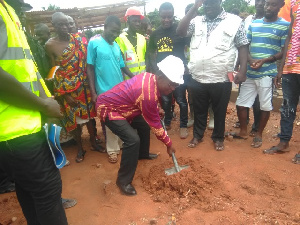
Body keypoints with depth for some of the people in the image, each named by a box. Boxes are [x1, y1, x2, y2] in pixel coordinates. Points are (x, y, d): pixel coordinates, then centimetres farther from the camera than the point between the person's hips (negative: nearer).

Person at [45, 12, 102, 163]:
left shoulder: (78, 40, 1)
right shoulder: (50, 45, -6)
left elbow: (86, 63, 2)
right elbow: (54, 71, -6)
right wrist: (64, 94, -11)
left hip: (84, 85, 2)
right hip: (66, 89, -2)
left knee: (89, 114, 11)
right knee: (73, 118, 9)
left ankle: (93, 142, 31)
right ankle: (80, 148, 27)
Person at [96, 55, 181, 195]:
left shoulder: (150, 77, -6)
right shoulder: (148, 94, -33)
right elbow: (155, 124, -21)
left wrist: (157, 110, 12)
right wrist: (169, 144, -8)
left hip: (118, 104, 10)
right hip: (107, 108, -10)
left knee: (143, 124, 18)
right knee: (133, 140, -22)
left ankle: (142, 154, 43)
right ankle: (123, 181, -5)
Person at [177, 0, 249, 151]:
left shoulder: (235, 21, 2)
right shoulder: (196, 21, 10)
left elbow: (243, 47, 1)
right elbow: (180, 31, -5)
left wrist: (242, 71, -9)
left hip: (221, 78, -2)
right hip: (198, 77, 2)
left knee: (219, 110, 12)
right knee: (199, 109, 16)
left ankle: (218, 137, 32)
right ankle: (197, 135, 34)